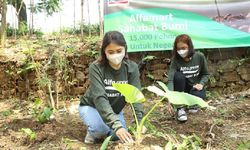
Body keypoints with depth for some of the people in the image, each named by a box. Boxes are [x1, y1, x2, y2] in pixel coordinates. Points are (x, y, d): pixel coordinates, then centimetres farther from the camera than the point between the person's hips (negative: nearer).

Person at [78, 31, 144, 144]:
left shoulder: (132, 68, -18)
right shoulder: (96, 68, -29)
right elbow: (99, 98, -39)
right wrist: (116, 125, -52)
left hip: (114, 109, 5)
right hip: (91, 106, -4)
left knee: (120, 136, -15)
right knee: (101, 128, -34)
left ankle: (105, 130, 18)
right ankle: (93, 133, 3)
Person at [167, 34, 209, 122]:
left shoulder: (199, 57, -12)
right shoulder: (175, 60, -17)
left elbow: (205, 74, 2)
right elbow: (171, 79, -29)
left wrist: (201, 84, -19)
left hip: (195, 88, 0)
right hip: (182, 89, 0)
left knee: (198, 96, -35)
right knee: (178, 76, -32)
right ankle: (180, 108, -22)